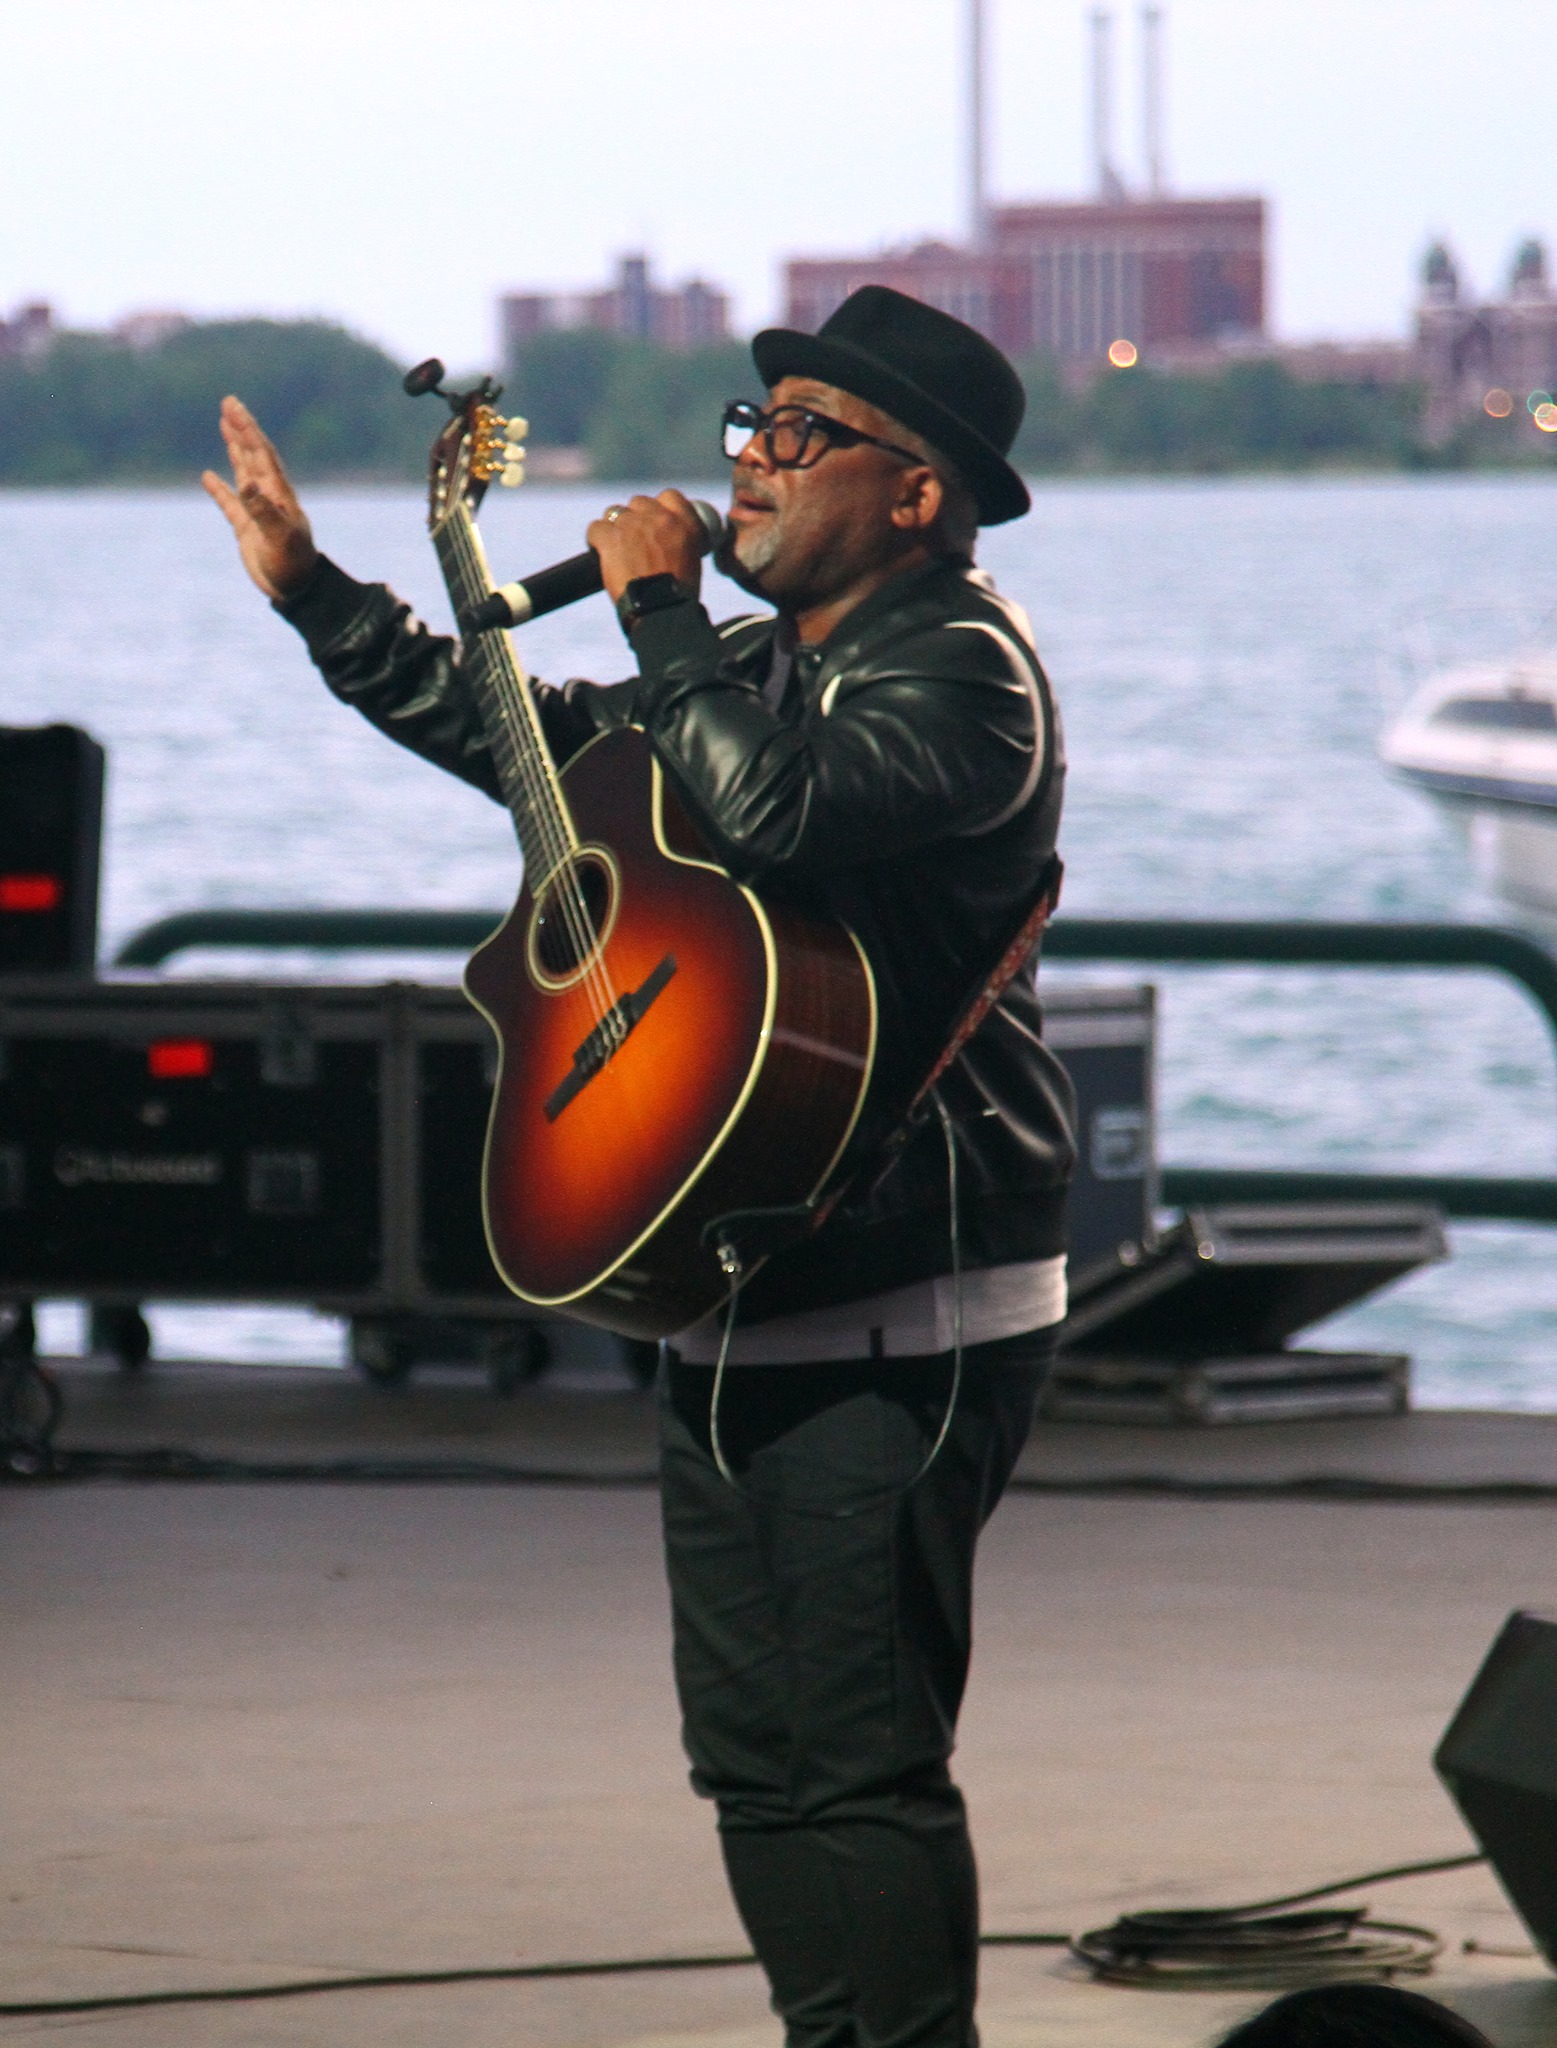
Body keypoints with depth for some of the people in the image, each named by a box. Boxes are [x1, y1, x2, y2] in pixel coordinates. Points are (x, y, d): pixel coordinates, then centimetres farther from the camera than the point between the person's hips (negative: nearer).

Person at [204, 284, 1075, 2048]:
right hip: (739, 1297, 10)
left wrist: (655, 607, -18)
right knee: (756, 1756, 12)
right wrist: (308, 586, 31)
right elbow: (527, 739, 32)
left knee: (860, 1762, -11)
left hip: (901, 1320, -10)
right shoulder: (748, 665, 17)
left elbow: (775, 809, -31)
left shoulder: (962, 670, -13)